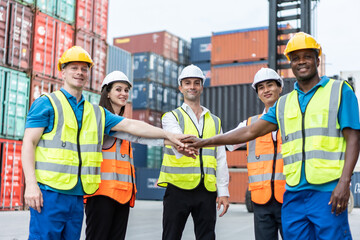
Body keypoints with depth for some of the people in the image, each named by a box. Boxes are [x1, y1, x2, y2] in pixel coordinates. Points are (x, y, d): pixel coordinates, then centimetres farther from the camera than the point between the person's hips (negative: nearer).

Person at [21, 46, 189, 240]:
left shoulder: (97, 113, 17)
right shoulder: (47, 103, 2)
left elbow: (131, 125, 12)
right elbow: (29, 143, -4)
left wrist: (167, 135, 3)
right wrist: (31, 184, -15)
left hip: (77, 196, 5)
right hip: (50, 193, -5)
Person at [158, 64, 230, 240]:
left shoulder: (214, 121, 16)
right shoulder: (171, 117, 5)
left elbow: (221, 159, 13)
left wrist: (223, 191, 5)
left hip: (207, 189, 3)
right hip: (178, 186, -3)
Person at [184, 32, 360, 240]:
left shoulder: (340, 91, 4)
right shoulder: (284, 104, 17)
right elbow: (251, 132, 17)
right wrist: (205, 142, 14)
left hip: (328, 192, -4)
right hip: (293, 194, 5)